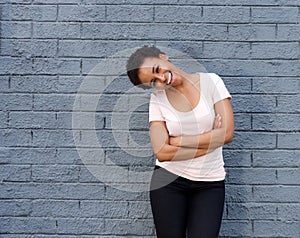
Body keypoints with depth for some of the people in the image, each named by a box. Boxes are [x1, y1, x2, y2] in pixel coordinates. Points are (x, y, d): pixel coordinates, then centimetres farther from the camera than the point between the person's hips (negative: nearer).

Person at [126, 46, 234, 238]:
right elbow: (161, 152, -10)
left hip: (210, 183, -1)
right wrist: (210, 140, -11)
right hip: (169, 181, 1)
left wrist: (177, 141, -9)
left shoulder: (210, 81, -2)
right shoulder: (158, 99, 1)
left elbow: (227, 133, -11)